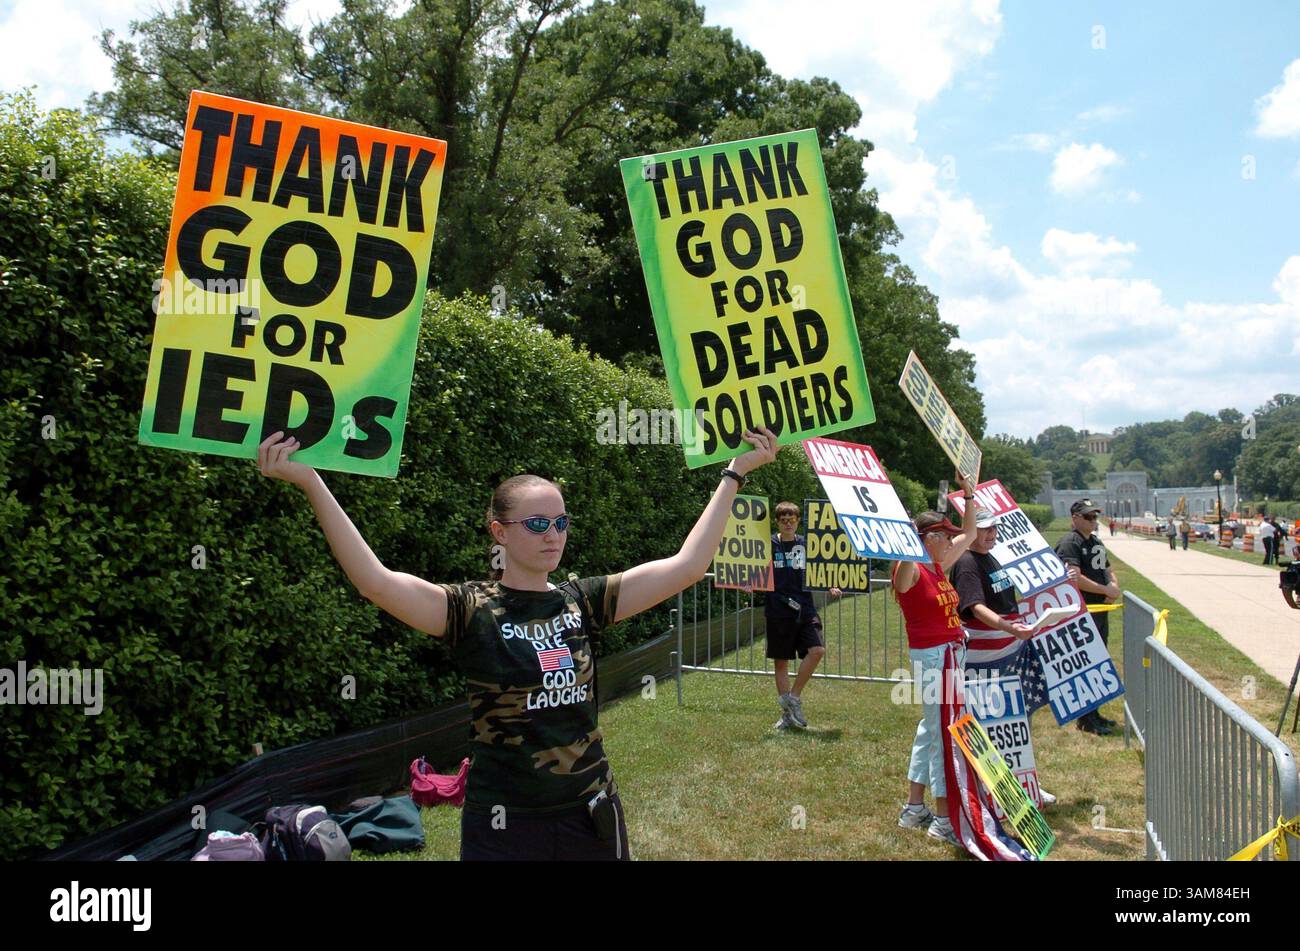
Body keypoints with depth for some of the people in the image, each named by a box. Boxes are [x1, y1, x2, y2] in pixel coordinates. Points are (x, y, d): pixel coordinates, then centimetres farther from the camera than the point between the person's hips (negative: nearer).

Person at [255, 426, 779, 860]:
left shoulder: (583, 601, 2)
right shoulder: (470, 609, -10)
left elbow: (686, 565, 0)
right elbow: (376, 581, -25)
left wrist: (734, 473, 2)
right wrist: (312, 484, -33)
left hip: (591, 814, 4)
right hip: (504, 823, -4)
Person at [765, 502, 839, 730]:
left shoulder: (806, 544, 8)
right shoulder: (769, 544, 1)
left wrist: (830, 588, -1)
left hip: (804, 608, 2)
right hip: (778, 611, -1)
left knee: (817, 650, -18)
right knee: (781, 661, 5)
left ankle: (793, 696, -1)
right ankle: (787, 714, 16)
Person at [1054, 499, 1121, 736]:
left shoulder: (1096, 542, 17)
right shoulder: (1069, 543, -13)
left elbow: (1108, 570, 24)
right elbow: (1075, 578, -24)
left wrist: (1115, 587, 2)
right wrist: (1106, 589, -17)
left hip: (1100, 610, 10)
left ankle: (1093, 712, 26)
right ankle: (1085, 719, 2)